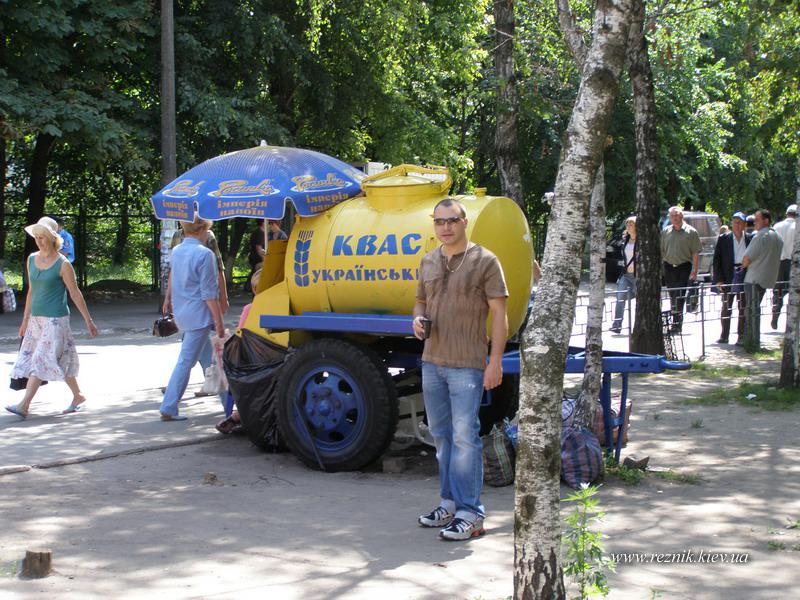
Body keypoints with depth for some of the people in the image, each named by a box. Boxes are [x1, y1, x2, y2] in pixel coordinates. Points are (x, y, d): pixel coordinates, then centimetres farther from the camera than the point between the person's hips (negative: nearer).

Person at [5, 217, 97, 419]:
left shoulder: (62, 264, -10)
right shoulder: (31, 260, 8)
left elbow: (75, 294, -5)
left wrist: (89, 321, -3)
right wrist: (25, 319, 18)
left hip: (55, 319, -7)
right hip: (36, 318, 7)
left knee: (40, 360, -11)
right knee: (62, 360, 12)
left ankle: (24, 405, -16)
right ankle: (77, 396, 25)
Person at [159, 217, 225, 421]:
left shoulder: (176, 251, 9)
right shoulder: (204, 254, -15)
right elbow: (209, 293, -16)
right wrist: (219, 320, -11)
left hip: (181, 312, 8)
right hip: (199, 314, -8)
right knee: (186, 361, -4)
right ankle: (168, 408, -3)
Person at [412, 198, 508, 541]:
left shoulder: (485, 261, -6)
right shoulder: (428, 262, 12)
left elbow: (499, 315, -7)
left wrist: (495, 362, -13)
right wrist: (418, 320, 0)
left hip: (467, 365, -6)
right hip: (432, 361, 7)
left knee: (465, 436, -8)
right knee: (442, 436, 12)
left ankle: (469, 513, -4)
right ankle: (450, 503, 21)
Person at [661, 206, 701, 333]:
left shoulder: (691, 232, 0)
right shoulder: (665, 232, 10)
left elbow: (696, 253, -1)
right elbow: (661, 251, 14)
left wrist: (694, 271, -7)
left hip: (684, 267, -4)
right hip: (669, 267, 4)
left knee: (680, 296, -11)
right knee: (672, 296, 9)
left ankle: (677, 324, -10)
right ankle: (676, 322, 19)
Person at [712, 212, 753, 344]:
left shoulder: (751, 239, 1)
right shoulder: (723, 239, 0)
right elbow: (716, 260, 1)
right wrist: (718, 279, -6)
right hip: (728, 278, 0)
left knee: (744, 308, 5)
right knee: (726, 307, 6)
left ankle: (742, 335, 13)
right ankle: (724, 336, 14)